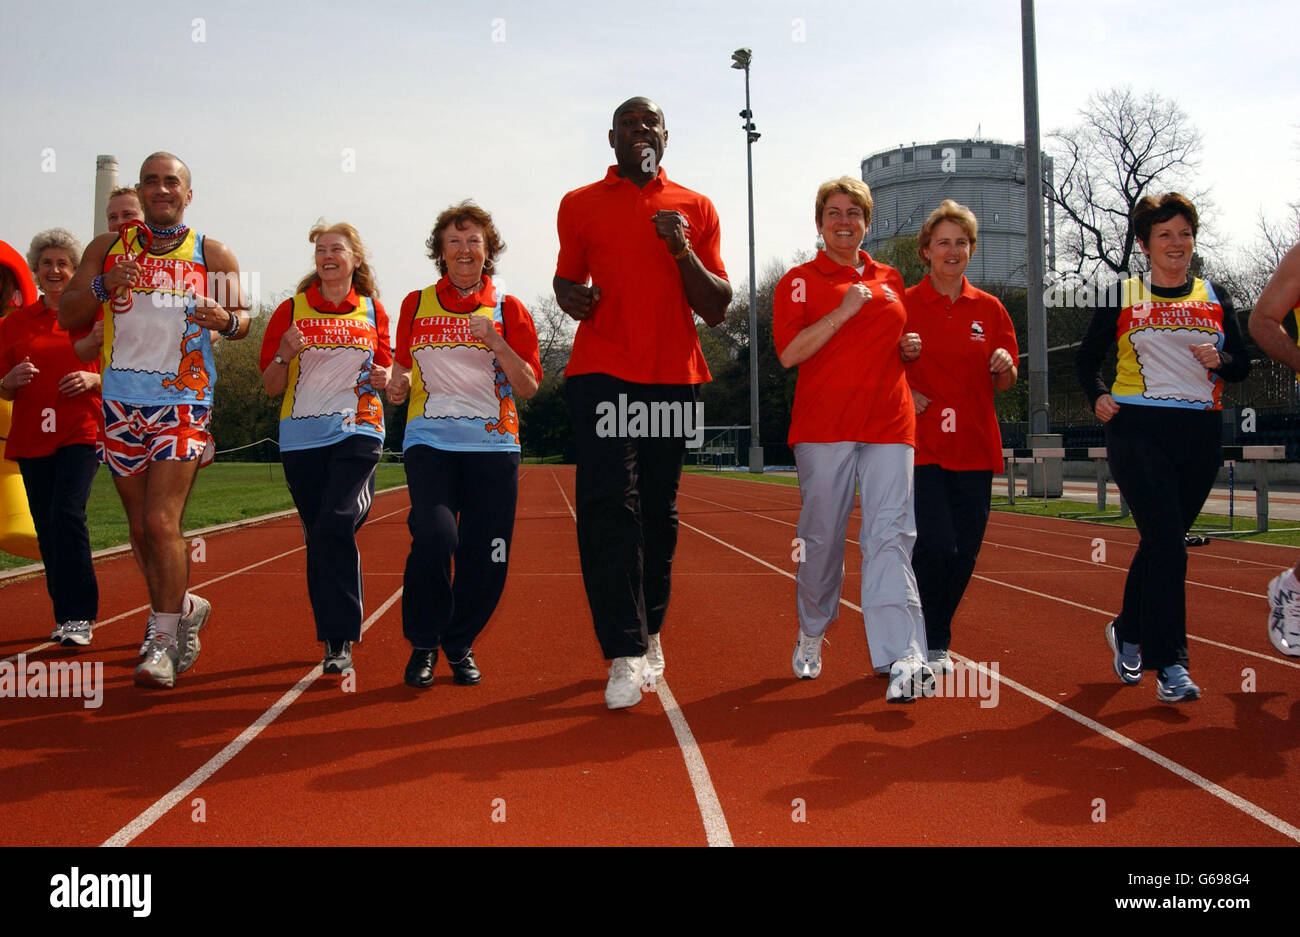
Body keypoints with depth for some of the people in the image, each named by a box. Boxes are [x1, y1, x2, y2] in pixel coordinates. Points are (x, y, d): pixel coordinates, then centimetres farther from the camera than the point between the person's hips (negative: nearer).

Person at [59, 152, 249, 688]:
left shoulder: (213, 255, 4)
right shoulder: (107, 249, 10)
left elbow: (242, 318, 9)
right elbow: (66, 317, 8)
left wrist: (226, 319, -15)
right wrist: (102, 288, -13)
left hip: (184, 402, -3)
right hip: (121, 403, 4)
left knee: (161, 522, -13)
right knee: (141, 528, 10)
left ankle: (162, 641, -4)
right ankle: (185, 608, 31)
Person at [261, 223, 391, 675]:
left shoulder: (373, 311, 9)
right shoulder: (292, 310, 7)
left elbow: (387, 369, 19)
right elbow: (271, 386, 7)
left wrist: (382, 377, -4)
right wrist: (284, 356, -12)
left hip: (358, 431, -2)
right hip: (302, 435, 2)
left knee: (334, 526, -19)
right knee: (319, 535, 6)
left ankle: (338, 638, -12)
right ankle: (339, 634, 21)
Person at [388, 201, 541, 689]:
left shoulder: (507, 309, 7)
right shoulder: (416, 304, 11)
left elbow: (528, 388, 2)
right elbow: (403, 365, 21)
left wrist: (496, 343, -12)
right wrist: (397, 384, -2)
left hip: (493, 444, 1)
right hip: (429, 440, 0)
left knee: (484, 556, -3)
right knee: (434, 536, -21)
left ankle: (460, 645, 22)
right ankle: (423, 644, 1)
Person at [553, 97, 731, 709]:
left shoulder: (695, 209, 11)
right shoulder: (579, 205, 12)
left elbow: (717, 310, 8)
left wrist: (682, 249, -8)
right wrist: (571, 296, -4)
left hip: (674, 379, 1)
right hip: (600, 374, -1)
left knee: (658, 509, 6)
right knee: (607, 503, -13)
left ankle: (650, 632, 23)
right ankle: (625, 654, -12)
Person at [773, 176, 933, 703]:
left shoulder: (891, 280, 19)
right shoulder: (799, 281, 5)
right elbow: (789, 353, -8)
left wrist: (910, 349, 9)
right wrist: (844, 311, -14)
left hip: (890, 426, 3)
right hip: (823, 427, -3)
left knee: (891, 535, -9)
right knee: (821, 538, 4)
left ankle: (903, 657, -16)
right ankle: (811, 635, 25)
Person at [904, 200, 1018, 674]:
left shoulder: (990, 309, 11)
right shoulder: (902, 306, 1)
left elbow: (1004, 384, 15)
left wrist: (1004, 368, -7)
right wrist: (905, 394, -13)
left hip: (975, 448, 4)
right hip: (922, 446, -4)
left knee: (964, 553, 4)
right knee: (935, 546, -15)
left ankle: (936, 641, 23)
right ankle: (926, 644, 5)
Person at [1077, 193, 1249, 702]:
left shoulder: (1214, 296, 13)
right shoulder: (1121, 295, 5)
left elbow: (1241, 363, 15)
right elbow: (1087, 356, 12)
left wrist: (1220, 361, -6)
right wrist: (1097, 396, -5)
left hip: (1200, 434, 4)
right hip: (1138, 430, -4)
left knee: (1162, 542, 11)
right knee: (1166, 543, -14)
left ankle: (1127, 630, 34)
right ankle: (1170, 665, -10)